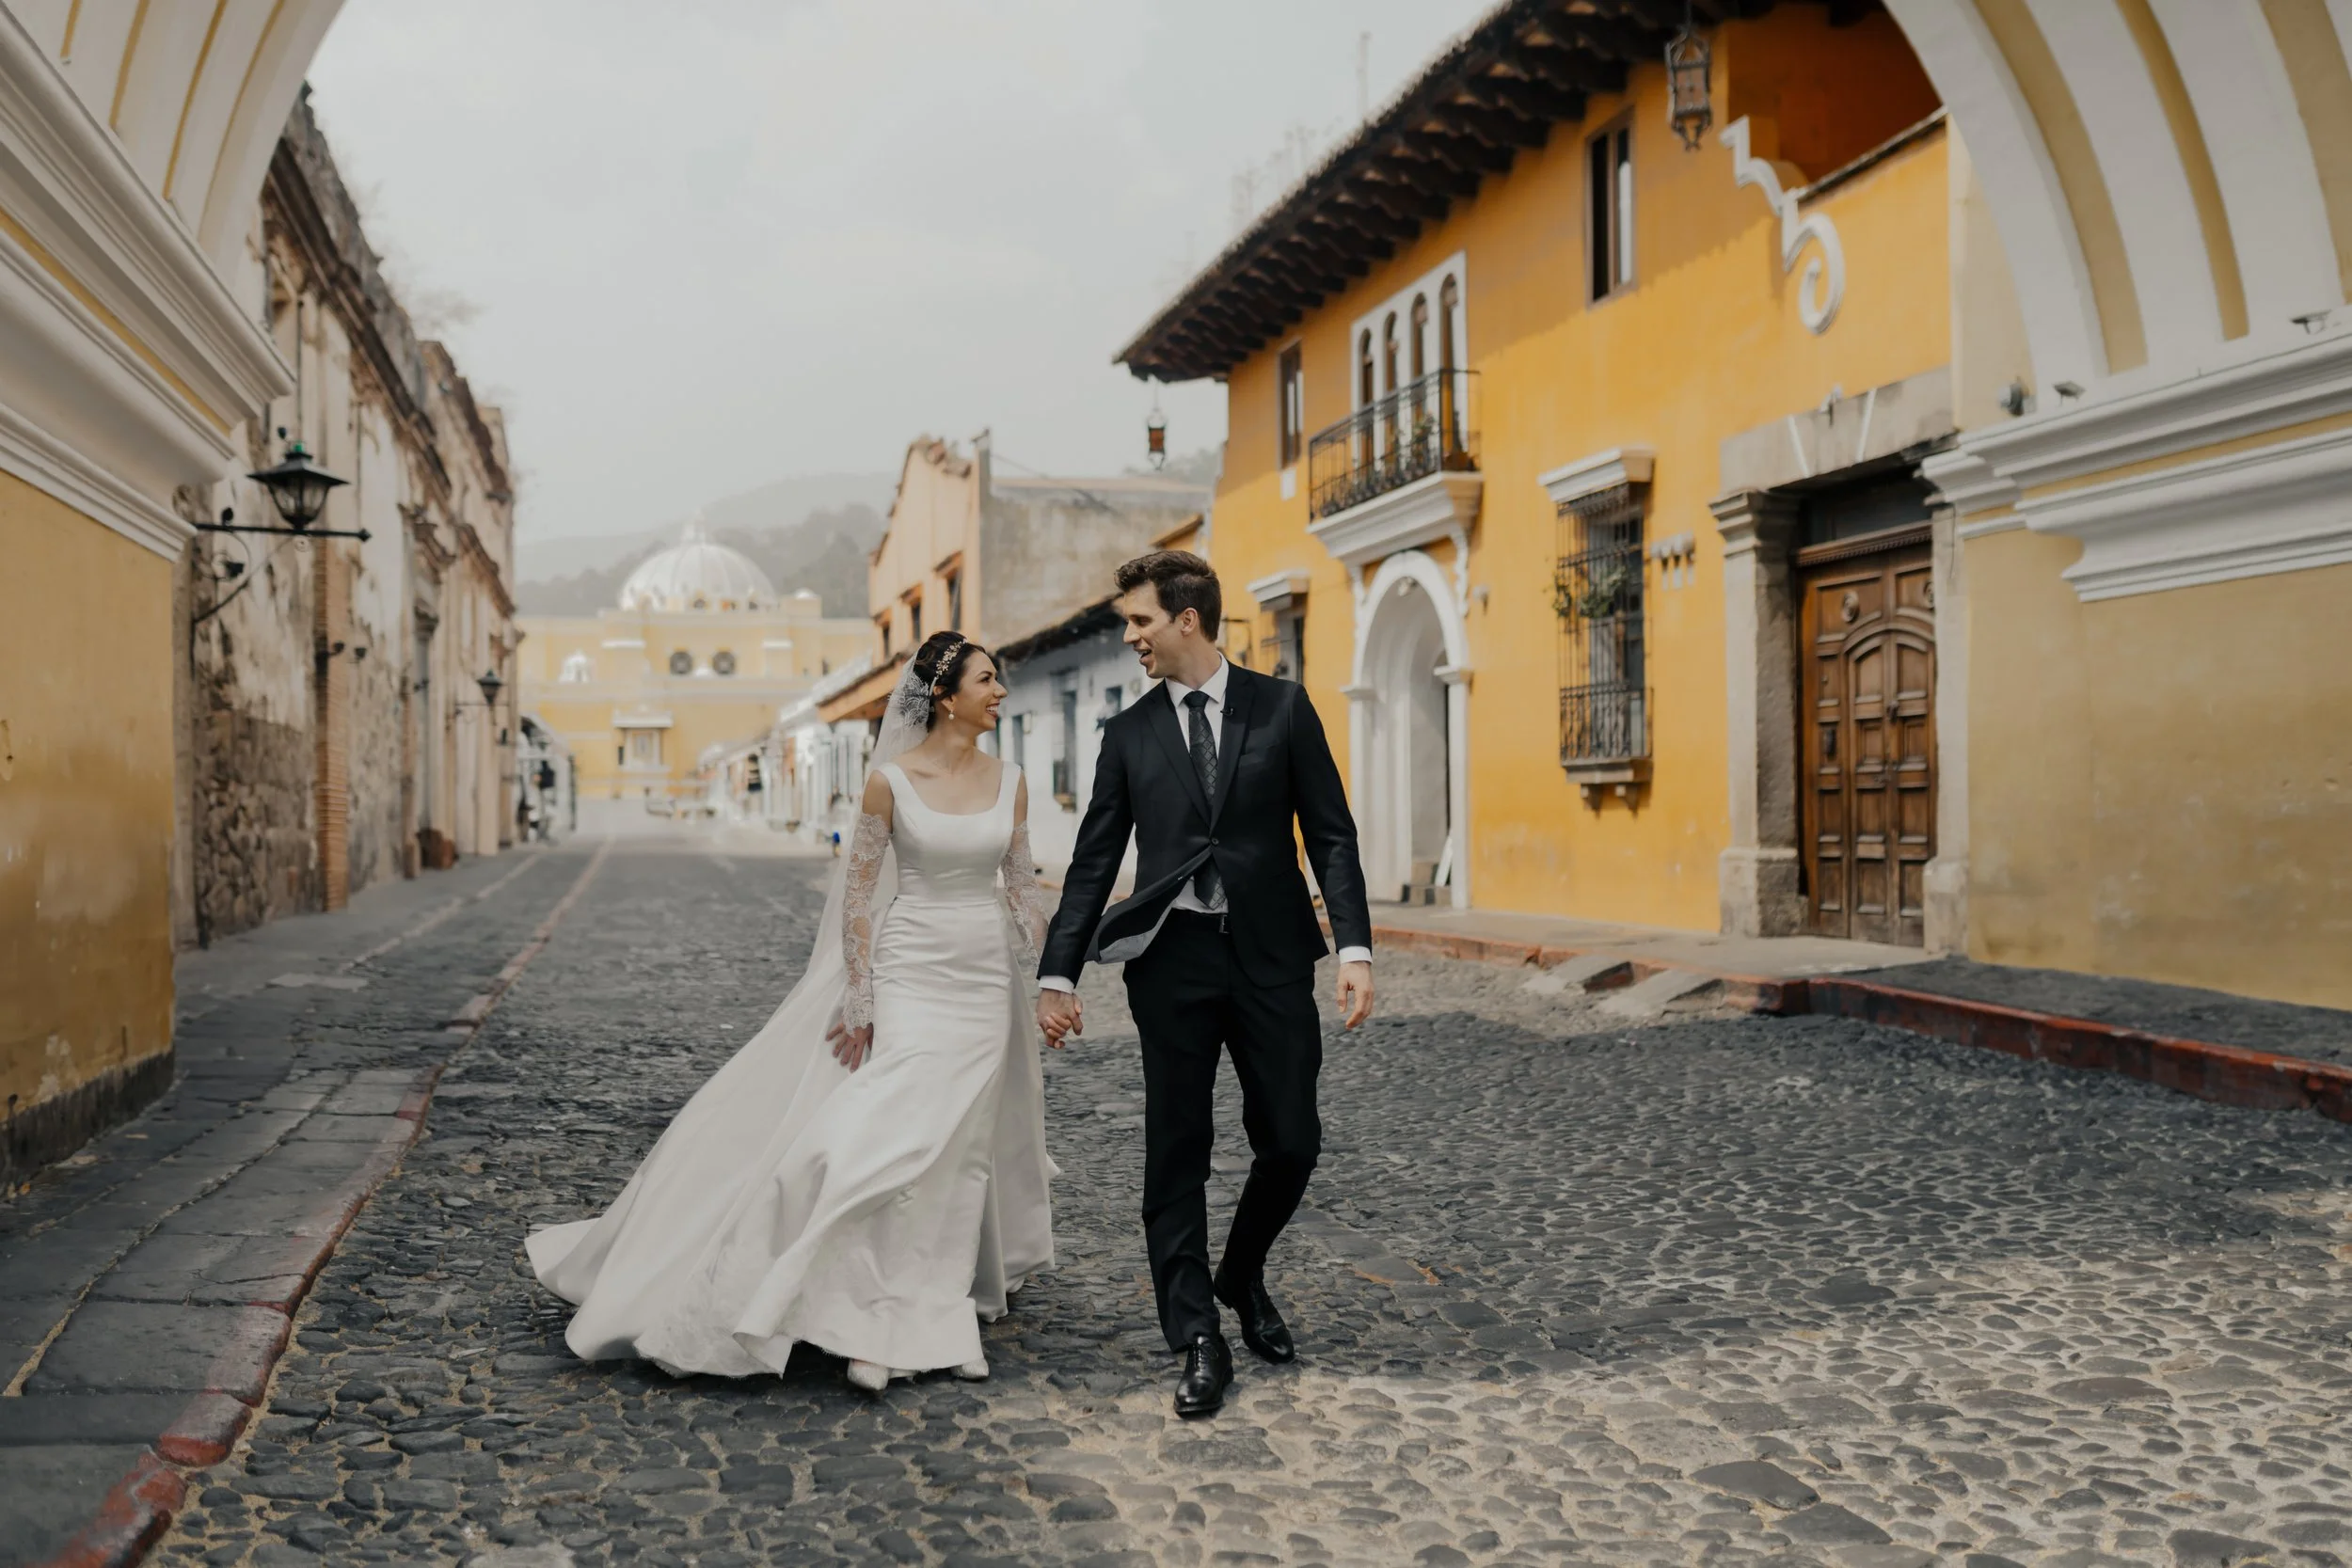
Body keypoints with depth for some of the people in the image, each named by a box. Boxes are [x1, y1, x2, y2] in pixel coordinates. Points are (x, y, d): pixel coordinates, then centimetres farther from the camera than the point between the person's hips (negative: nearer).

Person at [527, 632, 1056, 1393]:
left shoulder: (1010, 781, 4)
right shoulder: (892, 779, -7)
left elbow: (1022, 886, 11)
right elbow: (859, 890, -5)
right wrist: (857, 1002, -8)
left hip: (985, 980, 4)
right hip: (910, 973, -3)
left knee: (959, 1146, 6)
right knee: (893, 1134, -14)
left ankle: (932, 1312, 19)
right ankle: (881, 1323, -6)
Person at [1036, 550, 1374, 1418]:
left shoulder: (1282, 708, 3)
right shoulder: (1129, 733, 7)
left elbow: (1331, 833, 0)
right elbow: (1094, 860, 7)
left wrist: (1355, 948, -10)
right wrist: (1057, 973, 0)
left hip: (1271, 954, -1)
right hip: (1173, 957, 1)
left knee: (1291, 1142, 3)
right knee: (1176, 1153, 2)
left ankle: (1241, 1277, 32)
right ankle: (1198, 1342, 14)